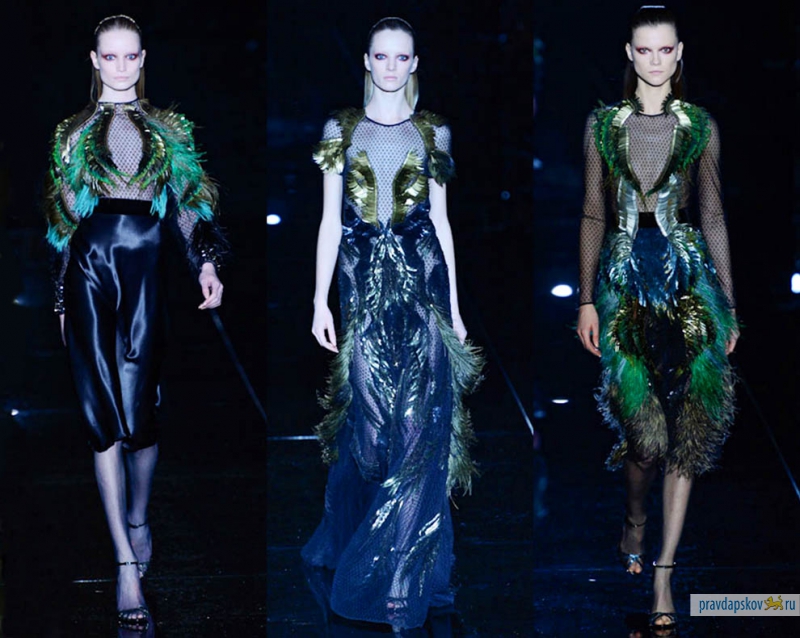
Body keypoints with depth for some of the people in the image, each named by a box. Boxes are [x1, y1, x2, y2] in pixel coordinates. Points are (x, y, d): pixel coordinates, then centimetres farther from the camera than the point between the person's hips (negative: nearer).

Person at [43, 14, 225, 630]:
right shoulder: (73, 133, 14)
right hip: (89, 266, 0)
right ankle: (127, 564, -5)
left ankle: (138, 519, 23)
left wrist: (207, 261, -4)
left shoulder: (169, 130, 14)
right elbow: (62, 217, 16)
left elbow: (188, 205, 11)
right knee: (105, 415, -6)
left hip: (145, 268, 0)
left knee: (137, 412, -7)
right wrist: (60, 296, 15)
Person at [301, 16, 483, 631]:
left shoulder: (433, 133, 7)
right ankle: (352, 542, 26)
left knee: (418, 424, -7)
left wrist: (454, 305, 6)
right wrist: (321, 300, -2)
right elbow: (330, 219, 4)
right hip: (364, 282, 0)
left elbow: (441, 220, 8)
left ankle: (402, 570, 2)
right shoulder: (341, 129, 6)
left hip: (421, 277, 0)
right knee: (369, 420, 2)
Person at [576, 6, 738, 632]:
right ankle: (635, 518, 28)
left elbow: (714, 217, 7)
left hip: (689, 274, 0)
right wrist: (587, 299, 1)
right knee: (645, 424, -5)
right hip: (624, 275, 0)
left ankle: (664, 571, 4)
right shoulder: (603, 124, 5)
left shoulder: (701, 127, 5)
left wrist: (729, 304, 4)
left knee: (685, 424, -3)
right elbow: (594, 216, 6)